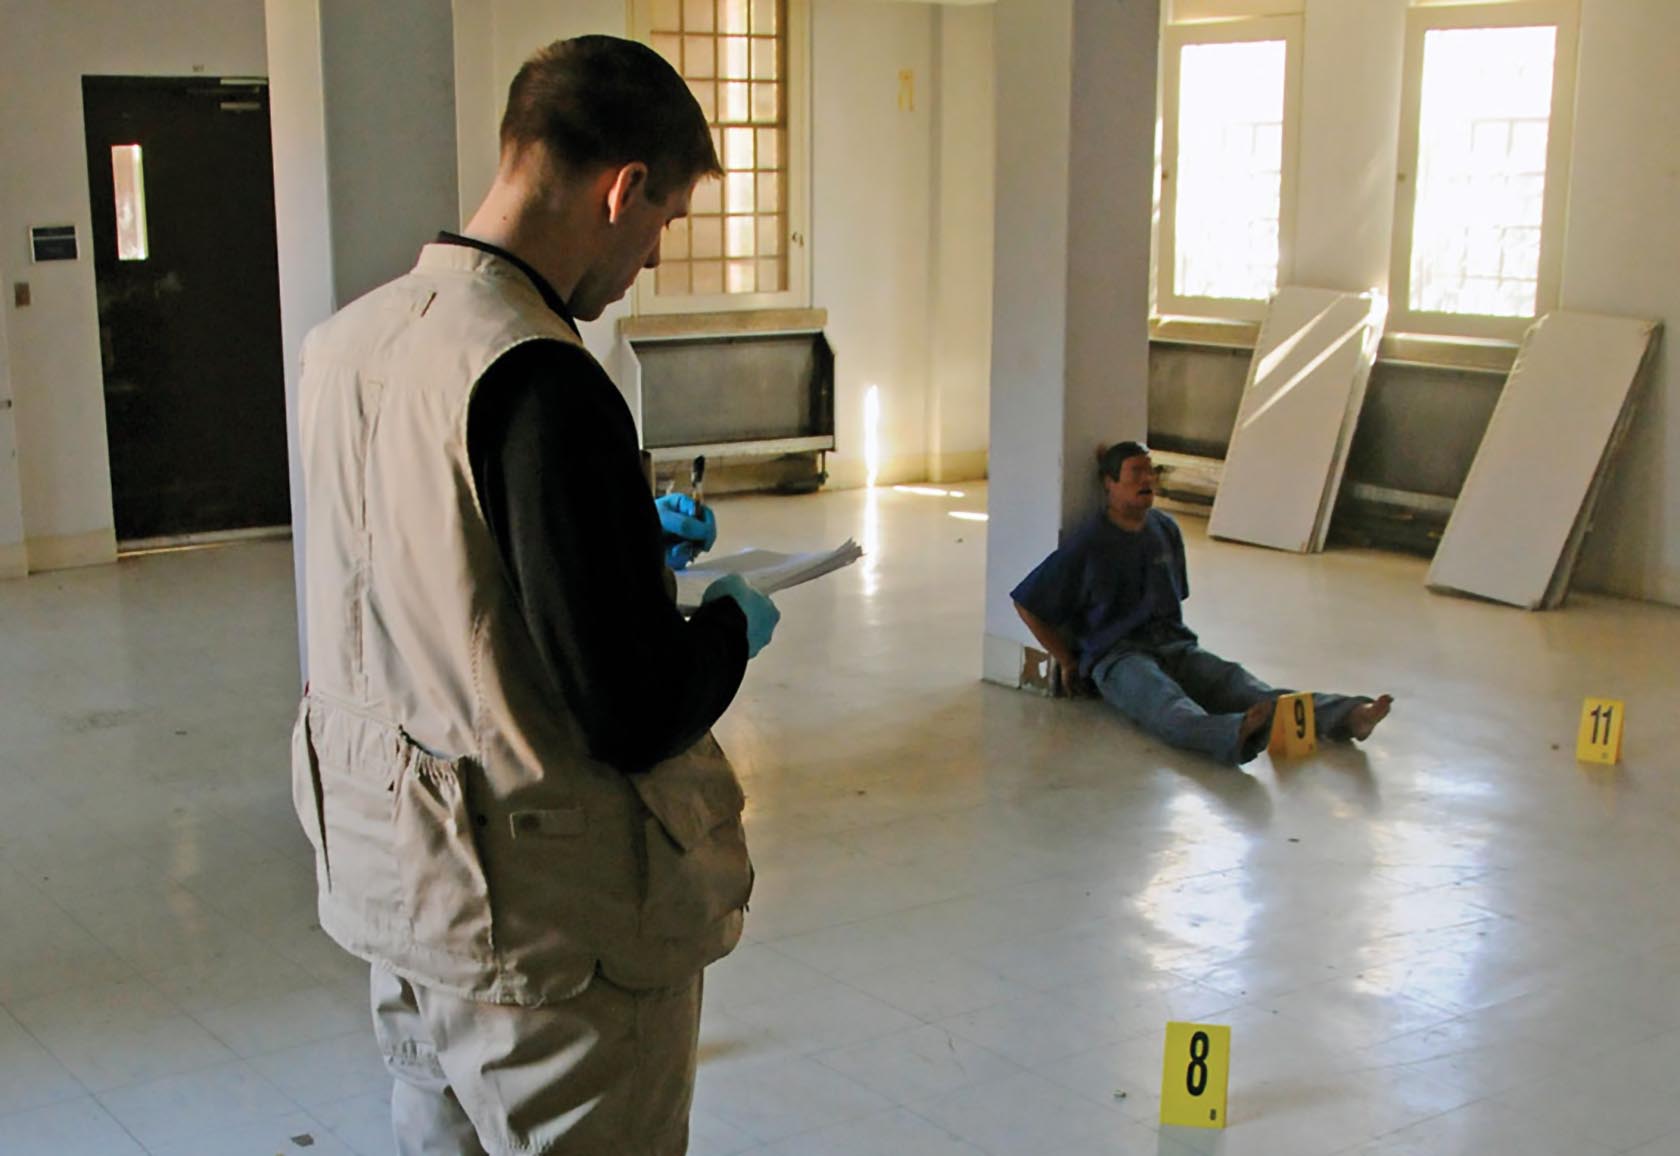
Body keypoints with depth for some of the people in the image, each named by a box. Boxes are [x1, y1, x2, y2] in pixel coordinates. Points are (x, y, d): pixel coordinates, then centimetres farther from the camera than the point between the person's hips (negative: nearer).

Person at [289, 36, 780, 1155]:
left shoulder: (353, 340, 0)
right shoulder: (541, 380, -26)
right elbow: (635, 717, -25)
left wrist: (626, 533, 17)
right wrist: (733, 623, -6)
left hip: (393, 878, 8)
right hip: (553, 927, -8)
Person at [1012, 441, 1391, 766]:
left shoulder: (1166, 531, 16)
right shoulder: (1087, 545, -3)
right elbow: (1026, 604, -1)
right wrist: (1067, 662, -1)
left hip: (1174, 645, 6)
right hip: (1116, 657, -5)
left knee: (1233, 681, -21)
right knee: (1161, 698, -37)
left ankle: (1346, 716, -43)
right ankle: (1235, 735, -70)